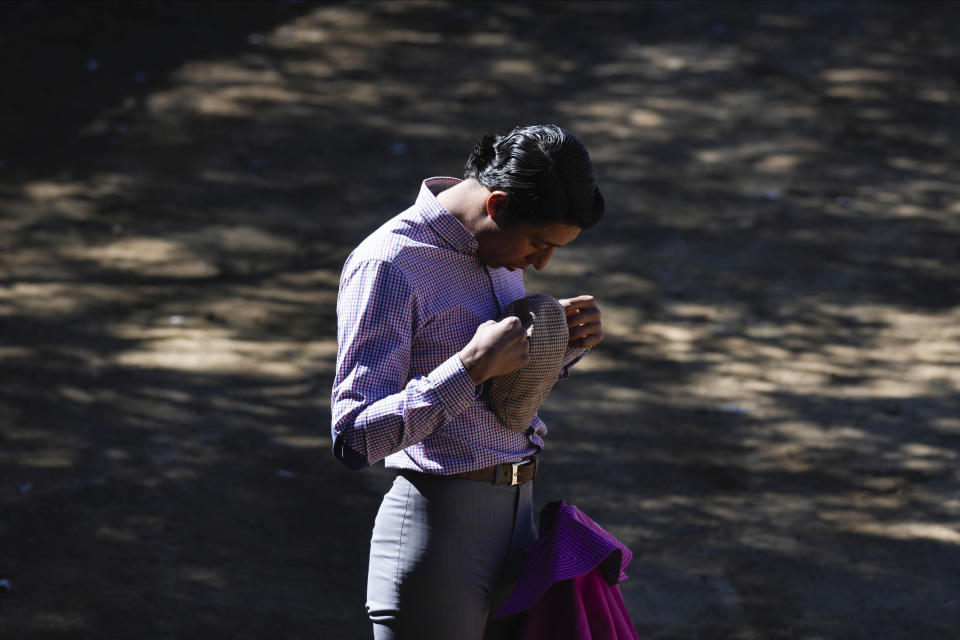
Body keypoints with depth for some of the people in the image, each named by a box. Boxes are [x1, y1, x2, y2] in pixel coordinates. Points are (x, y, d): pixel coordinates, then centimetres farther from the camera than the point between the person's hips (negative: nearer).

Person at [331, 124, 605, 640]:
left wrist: (566, 342, 4)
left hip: (517, 514, 8)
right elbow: (355, 439, -23)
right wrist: (472, 365, -28)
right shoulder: (388, 264, -17)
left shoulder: (501, 248, 10)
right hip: (437, 524, -8)